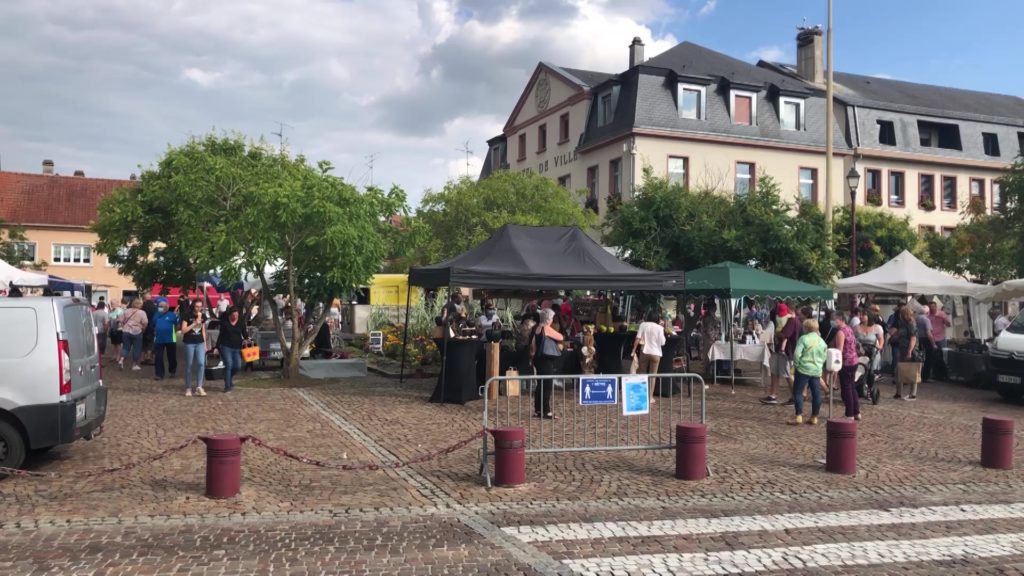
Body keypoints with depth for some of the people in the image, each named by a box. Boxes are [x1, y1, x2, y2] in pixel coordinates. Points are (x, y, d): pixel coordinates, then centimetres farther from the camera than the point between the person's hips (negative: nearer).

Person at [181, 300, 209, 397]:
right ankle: (188, 388, 14)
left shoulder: (203, 316, 7)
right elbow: (183, 330, -12)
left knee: (201, 363, -11)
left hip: (200, 343, 3)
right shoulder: (187, 316, -7)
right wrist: (194, 323, -18)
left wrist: (205, 344, 11)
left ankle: (199, 387, -9)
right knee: (189, 365, 4)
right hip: (189, 343, -3)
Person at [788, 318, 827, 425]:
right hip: (817, 370, 6)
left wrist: (797, 364, -2)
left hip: (804, 369, -6)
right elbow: (824, 357, 13)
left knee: (798, 392, 0)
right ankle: (814, 417, 15)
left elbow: (797, 354, -16)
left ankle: (799, 416, -6)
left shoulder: (804, 338, -10)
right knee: (816, 393, 10)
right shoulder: (822, 341, 9)